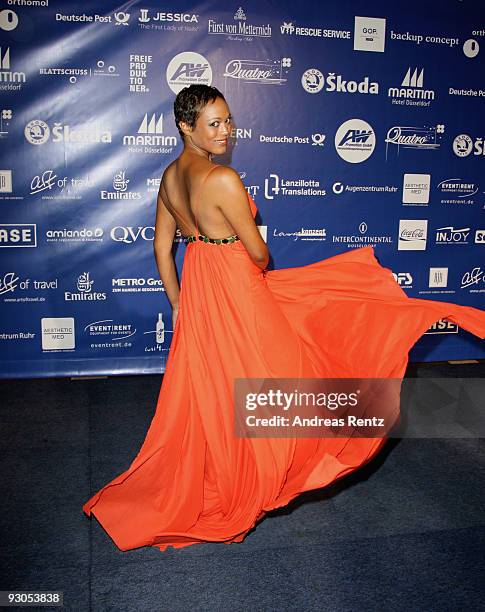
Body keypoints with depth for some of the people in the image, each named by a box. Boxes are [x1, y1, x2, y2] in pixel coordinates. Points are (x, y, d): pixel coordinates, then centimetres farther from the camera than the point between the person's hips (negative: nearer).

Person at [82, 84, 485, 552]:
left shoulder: (171, 176, 4)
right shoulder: (222, 179, -22)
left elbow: (162, 246, 9)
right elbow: (258, 252, -16)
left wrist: (179, 306, 16)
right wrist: (259, 267, 8)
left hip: (197, 292, 8)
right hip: (237, 291, -8)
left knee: (208, 394, 21)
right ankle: (237, 494, 29)